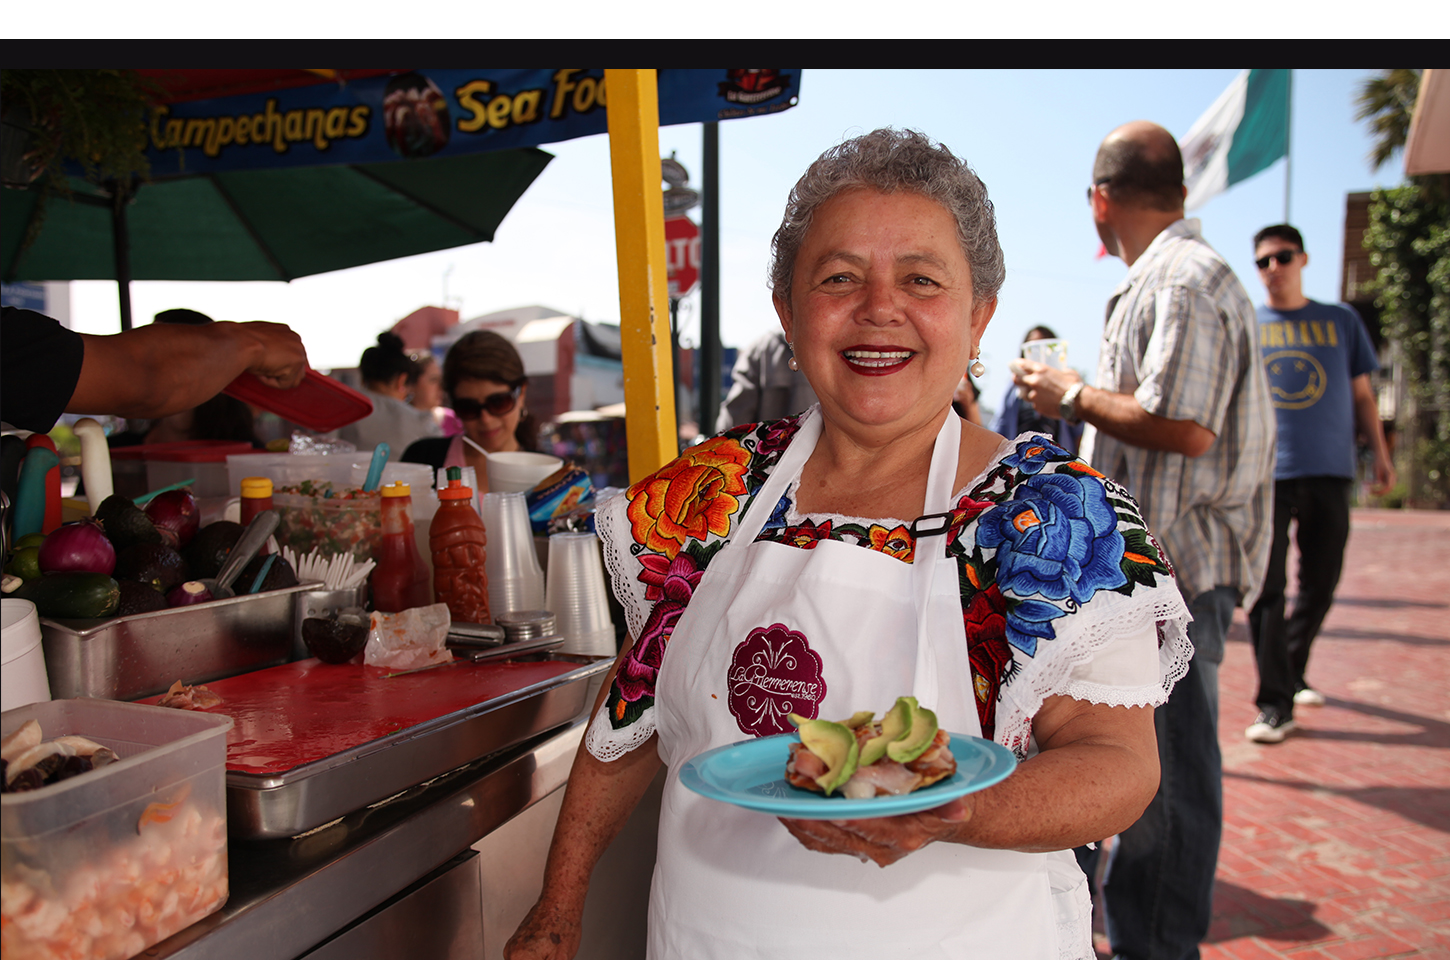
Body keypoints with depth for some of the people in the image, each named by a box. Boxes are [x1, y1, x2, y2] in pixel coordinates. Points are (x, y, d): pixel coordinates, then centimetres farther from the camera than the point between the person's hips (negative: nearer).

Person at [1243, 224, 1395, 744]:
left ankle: (1293, 670, 31)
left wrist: (1380, 453, 8)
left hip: (1329, 472, 2)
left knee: (1320, 585, 9)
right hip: (1264, 472, -2)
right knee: (1266, 590, -7)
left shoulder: (1341, 321, 12)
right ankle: (1275, 703, -4)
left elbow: (1361, 395, 16)